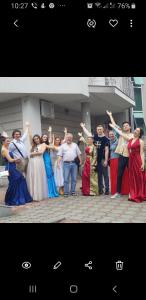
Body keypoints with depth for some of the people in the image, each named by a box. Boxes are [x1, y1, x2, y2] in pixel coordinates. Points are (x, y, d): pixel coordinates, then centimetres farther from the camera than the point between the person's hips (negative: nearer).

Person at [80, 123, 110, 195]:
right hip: (97, 159, 5)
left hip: (103, 159, -5)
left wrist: (106, 160, -14)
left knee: (105, 175, -1)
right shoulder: (95, 136, 8)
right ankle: (100, 189, 18)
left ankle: (107, 189, 3)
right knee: (99, 175, 10)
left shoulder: (105, 139, -6)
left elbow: (106, 150, -10)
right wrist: (83, 127, 34)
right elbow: (88, 133, 24)